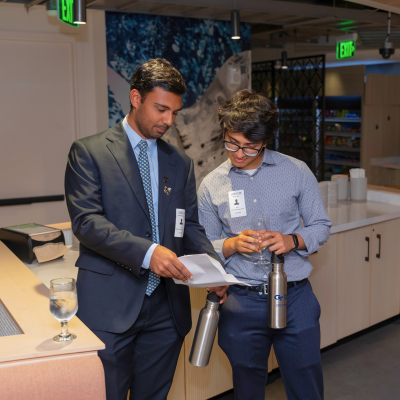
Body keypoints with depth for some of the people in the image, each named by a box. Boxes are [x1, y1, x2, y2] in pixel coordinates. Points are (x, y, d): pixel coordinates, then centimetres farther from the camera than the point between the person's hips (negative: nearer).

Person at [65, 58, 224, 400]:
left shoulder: (181, 163, 13)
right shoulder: (89, 152, -3)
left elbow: (190, 226, 12)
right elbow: (86, 220, -13)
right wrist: (147, 252, -25)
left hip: (166, 307, 5)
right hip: (110, 306, -4)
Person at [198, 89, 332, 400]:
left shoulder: (297, 172, -1)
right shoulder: (211, 185, 1)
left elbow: (321, 226, 5)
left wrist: (293, 240, -15)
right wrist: (233, 244, -16)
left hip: (295, 297, 0)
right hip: (242, 303, 1)